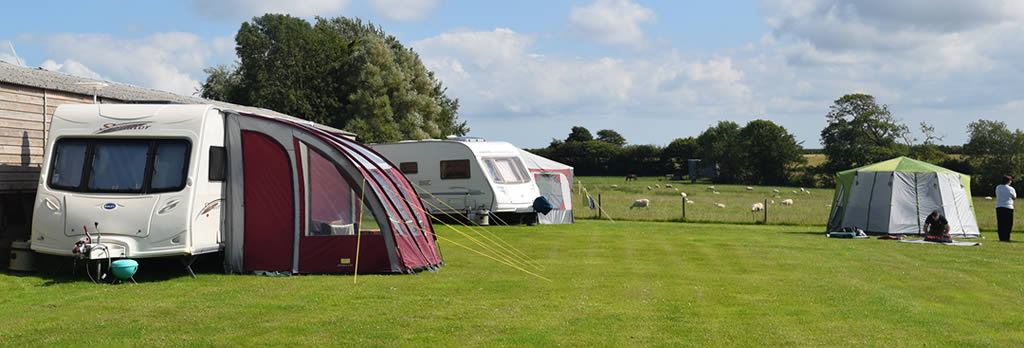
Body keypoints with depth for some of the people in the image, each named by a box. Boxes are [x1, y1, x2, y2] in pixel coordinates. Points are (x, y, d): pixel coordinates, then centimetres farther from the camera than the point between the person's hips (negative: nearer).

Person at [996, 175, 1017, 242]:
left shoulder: (998, 187, 4)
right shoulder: (1011, 189, -7)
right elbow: (1014, 197, 6)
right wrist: (1015, 192, 22)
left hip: (998, 207, 4)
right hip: (1008, 207, -4)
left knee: (1000, 224, 6)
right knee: (1008, 224, 2)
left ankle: (1001, 238, 6)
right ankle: (1006, 238, -2)